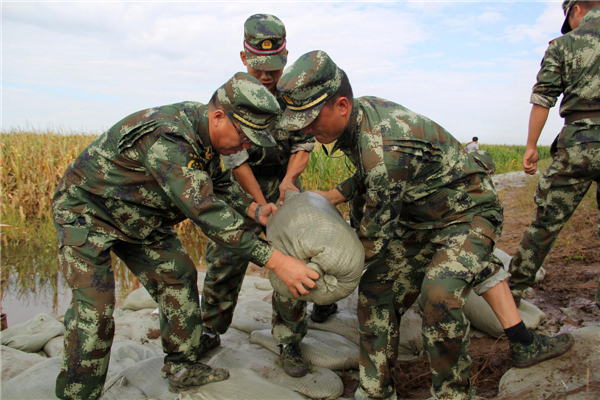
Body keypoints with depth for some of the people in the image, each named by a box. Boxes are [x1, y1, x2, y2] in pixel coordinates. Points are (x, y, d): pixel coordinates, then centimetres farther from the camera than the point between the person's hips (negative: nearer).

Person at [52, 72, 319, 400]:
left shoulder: (202, 130, -9)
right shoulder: (166, 139, -39)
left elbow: (217, 184, 5)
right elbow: (206, 212, -43)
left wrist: (254, 209, -15)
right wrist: (275, 261, -42)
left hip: (139, 219, 9)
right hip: (86, 210, -8)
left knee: (177, 276, 5)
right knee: (94, 307, -14)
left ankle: (183, 369, 18)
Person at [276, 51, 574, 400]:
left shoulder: (385, 148, -36)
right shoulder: (359, 113, -7)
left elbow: (376, 232, -23)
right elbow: (368, 177, 11)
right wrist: (328, 198, 0)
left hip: (469, 212, -9)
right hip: (418, 220, 9)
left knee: (439, 292, -31)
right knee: (376, 291, 2)